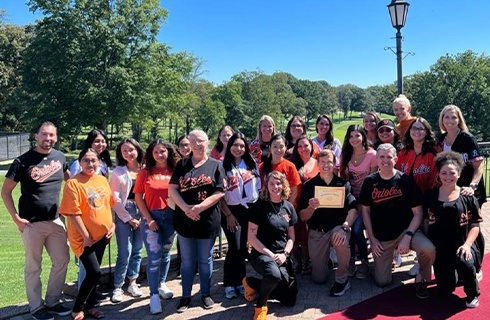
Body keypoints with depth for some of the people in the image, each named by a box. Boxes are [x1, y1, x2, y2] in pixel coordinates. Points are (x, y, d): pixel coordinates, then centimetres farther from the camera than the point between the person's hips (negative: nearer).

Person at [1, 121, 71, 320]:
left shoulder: (59, 157, 4)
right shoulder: (23, 161, -9)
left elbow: (69, 179, 22)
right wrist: (16, 218, -12)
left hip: (55, 221, 5)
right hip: (32, 223, -5)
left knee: (62, 261, 9)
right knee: (33, 266, 7)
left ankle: (52, 302, 26)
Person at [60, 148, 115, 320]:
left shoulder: (102, 180, 4)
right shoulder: (73, 183, -16)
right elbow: (73, 213, -17)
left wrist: (112, 224, 5)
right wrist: (86, 236, -16)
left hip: (101, 234, 6)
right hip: (84, 237, -6)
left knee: (93, 273, 15)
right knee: (94, 272, -10)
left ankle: (90, 306, 30)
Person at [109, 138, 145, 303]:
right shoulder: (118, 172, -3)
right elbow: (115, 198, -5)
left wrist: (143, 215, -4)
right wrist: (129, 218, -6)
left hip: (141, 213, 3)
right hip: (123, 214, -3)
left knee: (137, 250, 10)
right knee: (125, 252, -4)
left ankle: (133, 283, 24)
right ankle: (117, 287, 11)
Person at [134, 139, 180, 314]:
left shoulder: (176, 171, 0)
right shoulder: (145, 172, -3)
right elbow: (138, 197, -2)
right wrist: (149, 219, -8)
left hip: (171, 216, 2)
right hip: (151, 217, -2)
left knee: (165, 253, 17)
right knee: (154, 256, -3)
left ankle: (161, 284, 37)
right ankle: (154, 295, 8)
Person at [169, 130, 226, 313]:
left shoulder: (215, 165, 1)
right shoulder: (182, 165, 7)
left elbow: (220, 192, -6)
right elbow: (172, 189, -1)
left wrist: (199, 207, -17)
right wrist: (186, 208, -16)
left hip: (208, 220, -1)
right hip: (184, 220, 2)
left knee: (205, 260, 11)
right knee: (187, 260, 12)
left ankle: (206, 294, 27)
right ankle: (186, 296, 24)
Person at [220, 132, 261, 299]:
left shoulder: (252, 165, 7)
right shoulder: (223, 166, -2)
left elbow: (258, 188, 10)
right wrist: (228, 214, -8)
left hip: (250, 210, 3)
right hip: (232, 211, -3)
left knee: (244, 247, 8)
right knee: (235, 248, -4)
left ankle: (240, 281, 21)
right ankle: (230, 284, 10)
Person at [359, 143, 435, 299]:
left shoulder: (406, 180, -7)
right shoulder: (369, 182, -2)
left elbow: (418, 213, -6)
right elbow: (365, 211, 5)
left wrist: (408, 236, -18)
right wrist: (372, 239, -1)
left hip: (405, 230, -1)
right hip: (381, 238, 1)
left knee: (429, 249, -31)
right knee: (382, 282, 1)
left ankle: (421, 279, 0)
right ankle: (387, 257, 32)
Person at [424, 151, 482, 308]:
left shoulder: (467, 197, 0)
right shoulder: (431, 195, 5)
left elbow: (475, 225, 0)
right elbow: (426, 222, 10)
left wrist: (467, 244, -16)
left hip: (462, 246, -2)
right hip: (440, 249, 2)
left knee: (465, 264, -37)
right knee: (446, 291, -2)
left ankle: (472, 295, -3)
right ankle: (454, 273, 36)